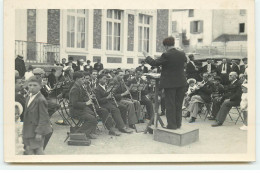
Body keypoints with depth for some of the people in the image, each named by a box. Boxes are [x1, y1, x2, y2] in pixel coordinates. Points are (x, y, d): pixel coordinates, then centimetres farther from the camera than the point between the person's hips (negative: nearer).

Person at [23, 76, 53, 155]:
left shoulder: (41, 100, -21)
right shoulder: (29, 98, 7)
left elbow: (43, 118, -22)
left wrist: (39, 132, -22)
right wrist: (24, 130, 17)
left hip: (36, 129, -9)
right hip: (29, 130, 9)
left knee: (38, 150, 2)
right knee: (28, 149, 18)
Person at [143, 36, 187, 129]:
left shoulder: (166, 55, -16)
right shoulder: (182, 54, 2)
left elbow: (154, 63, -11)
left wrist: (147, 56, 5)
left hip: (170, 83, -6)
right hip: (181, 83, 6)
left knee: (170, 104, 3)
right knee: (178, 104, 15)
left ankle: (172, 125, 8)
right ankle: (178, 123, 24)